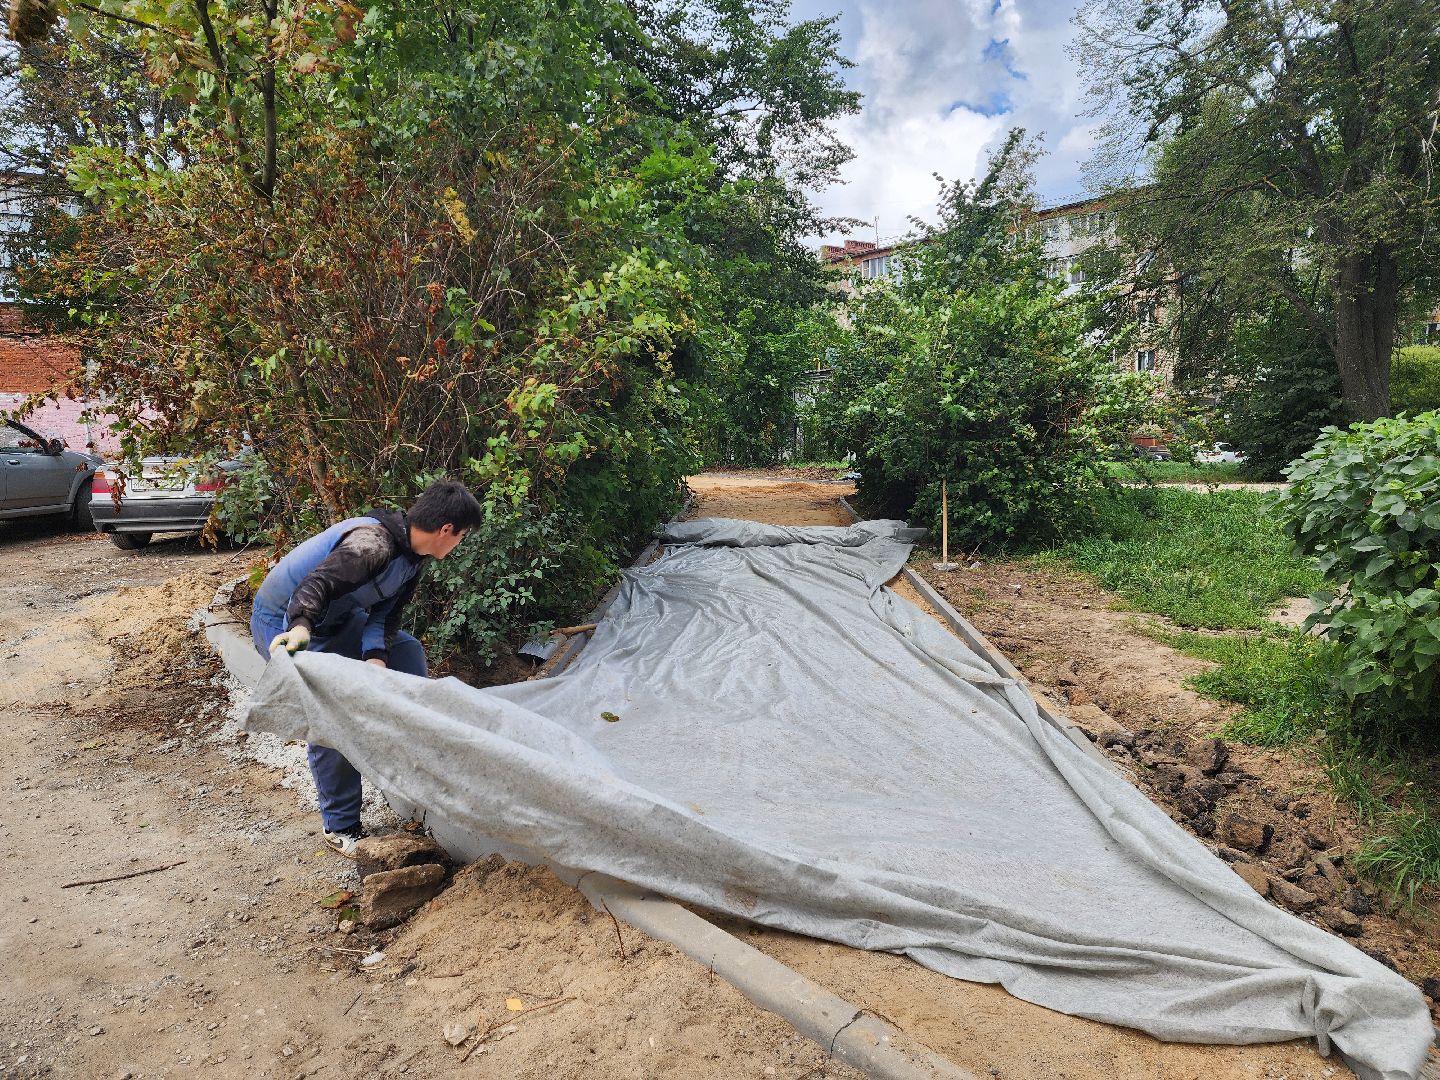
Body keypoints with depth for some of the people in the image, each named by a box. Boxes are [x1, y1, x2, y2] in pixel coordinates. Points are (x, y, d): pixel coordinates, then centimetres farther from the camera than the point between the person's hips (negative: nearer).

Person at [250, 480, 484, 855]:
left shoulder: (413, 556, -4)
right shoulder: (373, 544, -32)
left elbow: (386, 613, -7)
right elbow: (316, 584, -43)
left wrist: (376, 655, -24)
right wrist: (300, 627, -61)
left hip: (333, 618, 9)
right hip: (284, 621, -9)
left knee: (407, 651, 6)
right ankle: (340, 826, 0)